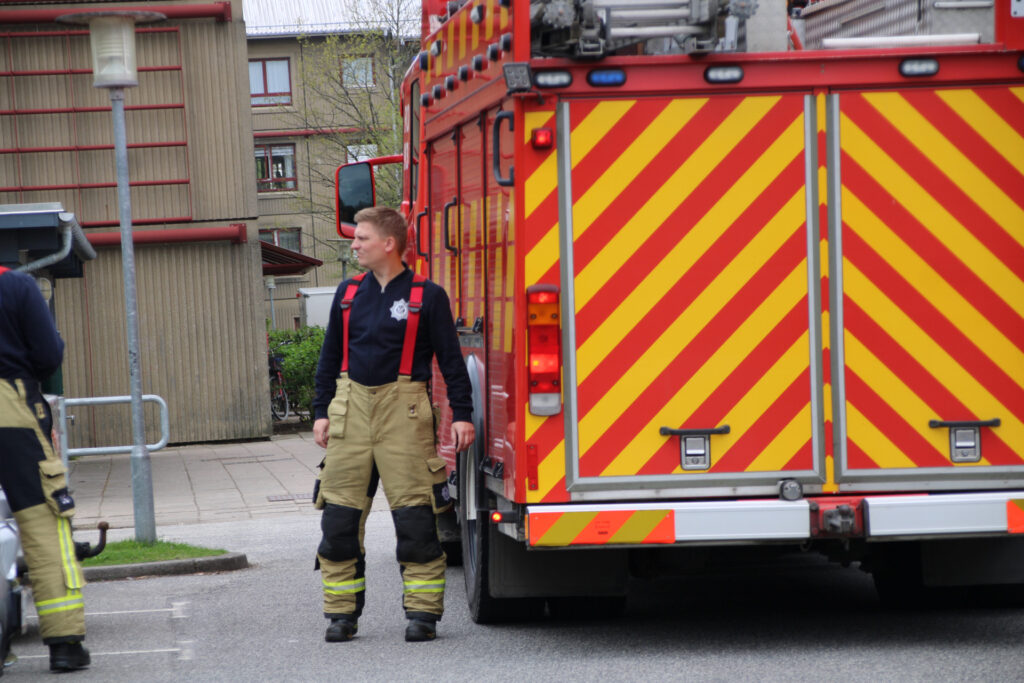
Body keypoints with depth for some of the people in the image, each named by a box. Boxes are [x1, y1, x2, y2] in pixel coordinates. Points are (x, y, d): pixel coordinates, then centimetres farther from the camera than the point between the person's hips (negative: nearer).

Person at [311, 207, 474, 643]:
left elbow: (451, 359, 1)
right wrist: (321, 412, 13)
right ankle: (342, 613, 11)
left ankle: (422, 612, 3)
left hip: (403, 411, -4)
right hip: (351, 410, 4)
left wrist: (461, 414, -4)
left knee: (415, 517, -6)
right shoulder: (349, 293, 13)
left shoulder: (426, 297, 0)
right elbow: (330, 357, 18)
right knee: (339, 517, 2)